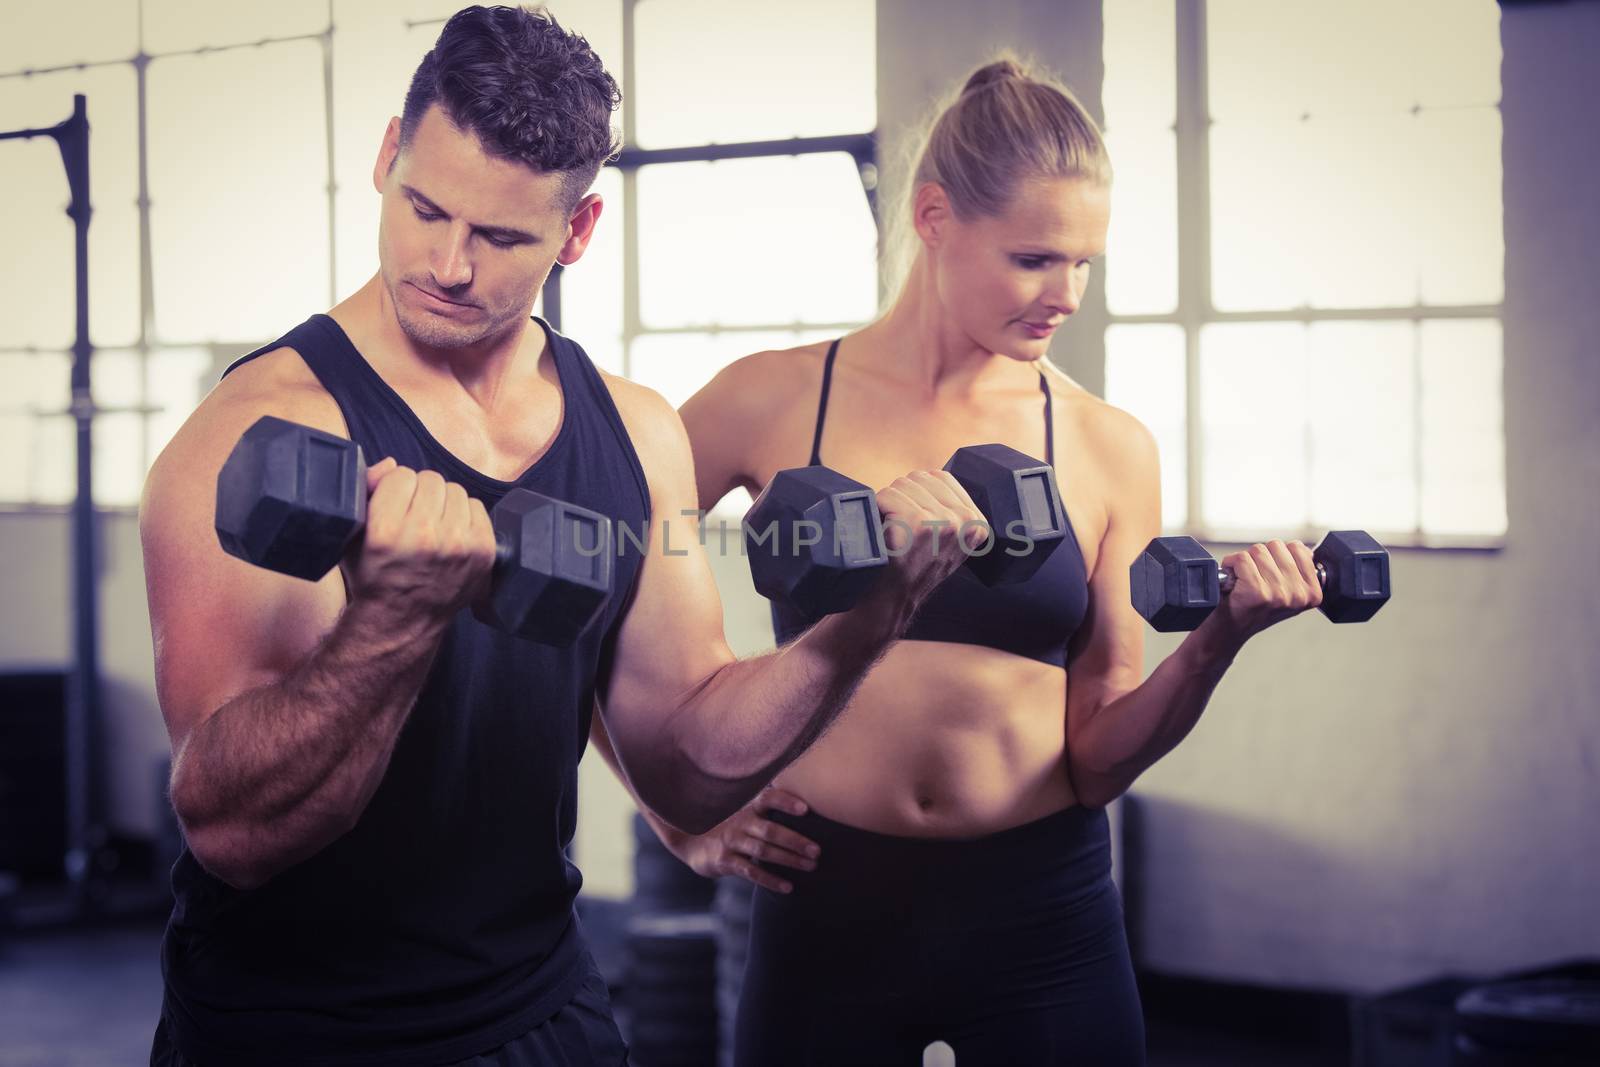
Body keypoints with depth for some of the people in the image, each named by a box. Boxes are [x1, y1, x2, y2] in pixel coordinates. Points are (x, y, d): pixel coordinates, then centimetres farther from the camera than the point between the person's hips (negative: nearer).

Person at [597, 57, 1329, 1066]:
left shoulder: (1109, 448, 1)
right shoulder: (775, 401, -4)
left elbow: (1097, 760, 2)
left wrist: (1217, 640, -13)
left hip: (1043, 916, 1)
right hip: (827, 907, -1)